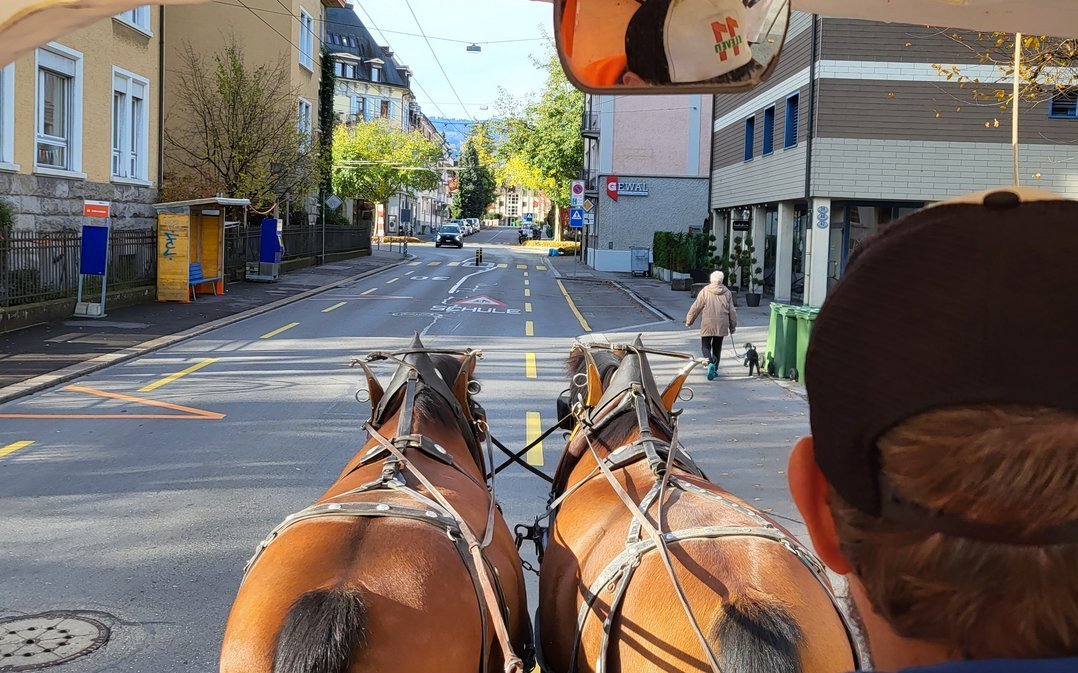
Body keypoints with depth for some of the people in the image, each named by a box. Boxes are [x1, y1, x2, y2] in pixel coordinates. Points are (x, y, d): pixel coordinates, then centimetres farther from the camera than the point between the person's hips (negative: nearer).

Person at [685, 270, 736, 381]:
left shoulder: (705, 291, -4)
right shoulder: (727, 293, 3)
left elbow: (696, 308, -4)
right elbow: (732, 311, 7)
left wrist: (689, 321, 9)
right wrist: (733, 326, 18)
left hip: (707, 326, -3)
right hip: (721, 326, 3)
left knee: (705, 346, 5)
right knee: (717, 347, 15)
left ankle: (710, 363, -21)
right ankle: (714, 369, 20)